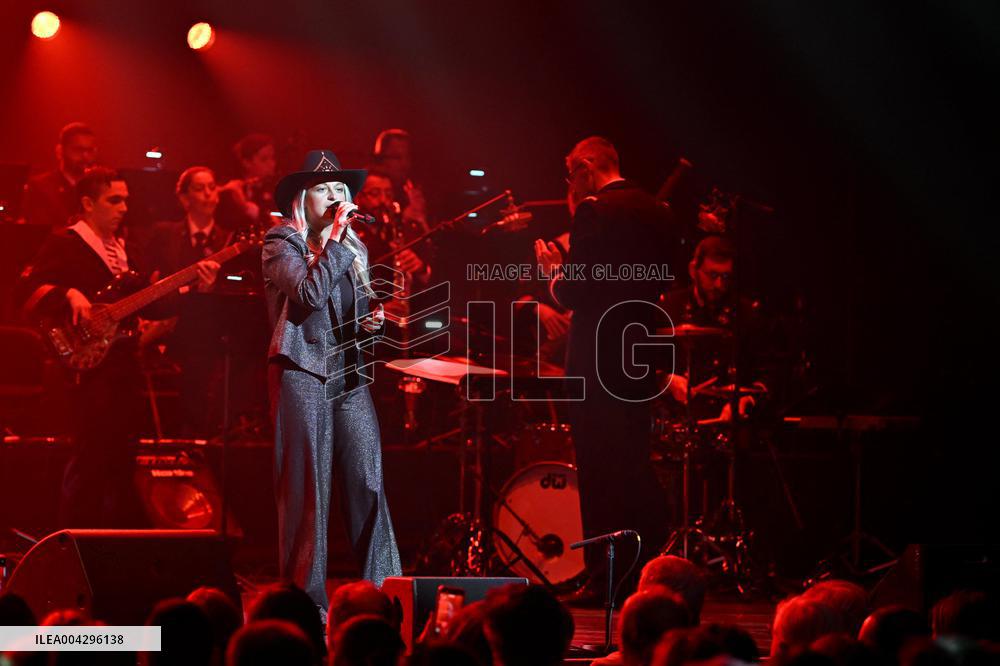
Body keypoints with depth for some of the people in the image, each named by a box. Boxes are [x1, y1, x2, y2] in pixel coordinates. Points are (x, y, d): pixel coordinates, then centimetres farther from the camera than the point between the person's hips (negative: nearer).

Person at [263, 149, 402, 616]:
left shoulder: (352, 249, 19)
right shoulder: (281, 244, -1)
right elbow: (310, 294, -18)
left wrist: (370, 324, 6)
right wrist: (335, 239, -15)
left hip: (348, 374, 6)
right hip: (302, 371, -6)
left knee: (368, 481, -2)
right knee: (308, 487, -5)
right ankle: (308, 599, 0)